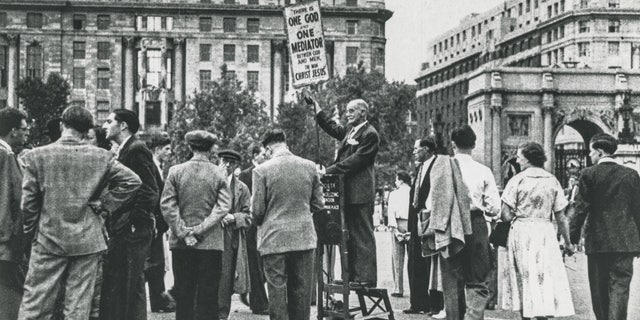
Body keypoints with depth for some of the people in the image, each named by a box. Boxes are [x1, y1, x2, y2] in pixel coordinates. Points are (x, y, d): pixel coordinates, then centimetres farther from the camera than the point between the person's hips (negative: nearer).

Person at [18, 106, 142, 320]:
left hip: (48, 239, 0)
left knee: (34, 302, 7)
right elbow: (132, 181, -3)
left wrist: (31, 232, 10)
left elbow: (28, 201, -2)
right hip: (87, 241, 1)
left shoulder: (37, 156, -5)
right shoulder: (101, 157, -3)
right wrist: (105, 205, 3)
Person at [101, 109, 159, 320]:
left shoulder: (137, 150, -11)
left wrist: (132, 221, -18)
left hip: (133, 231, -9)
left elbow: (149, 192, -18)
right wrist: (112, 221, 13)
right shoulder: (122, 151, 18)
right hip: (121, 231, 10)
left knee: (131, 287, -5)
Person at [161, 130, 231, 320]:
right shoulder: (219, 173, -3)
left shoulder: (175, 171, -1)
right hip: (211, 242, -1)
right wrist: (200, 230, -9)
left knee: (183, 296, 8)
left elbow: (167, 205, -5)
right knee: (208, 297, 4)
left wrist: (183, 232, -5)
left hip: (181, 243, 1)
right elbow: (223, 207, -9)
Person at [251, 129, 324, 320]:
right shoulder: (310, 167, 2)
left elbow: (257, 210, -6)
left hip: (274, 239, -3)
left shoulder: (262, 170, -9)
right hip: (304, 238, 3)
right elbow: (318, 204, 7)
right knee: (301, 292, 11)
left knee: (277, 290, 3)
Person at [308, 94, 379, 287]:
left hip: (360, 193, -9)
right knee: (351, 235, 11)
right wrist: (315, 105, 24)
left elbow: (355, 160, -17)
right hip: (348, 192, 9)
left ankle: (366, 278, -4)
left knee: (363, 235, -6)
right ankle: (353, 276, 17)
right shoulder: (349, 129, 15)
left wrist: (329, 170, -18)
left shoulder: (370, 134, -11)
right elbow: (332, 127, 29)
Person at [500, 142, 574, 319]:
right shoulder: (552, 181, 2)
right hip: (545, 233, 2)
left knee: (524, 278, 8)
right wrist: (568, 242, 12)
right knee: (545, 279, 6)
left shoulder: (517, 180, -5)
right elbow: (561, 218, 2)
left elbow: (506, 216, -8)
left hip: (521, 232, -1)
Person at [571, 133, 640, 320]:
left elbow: (581, 208, -7)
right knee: (620, 286, 0)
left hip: (597, 240, -1)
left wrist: (573, 236, 3)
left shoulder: (589, 174, -5)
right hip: (625, 241, 1)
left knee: (599, 289, 11)